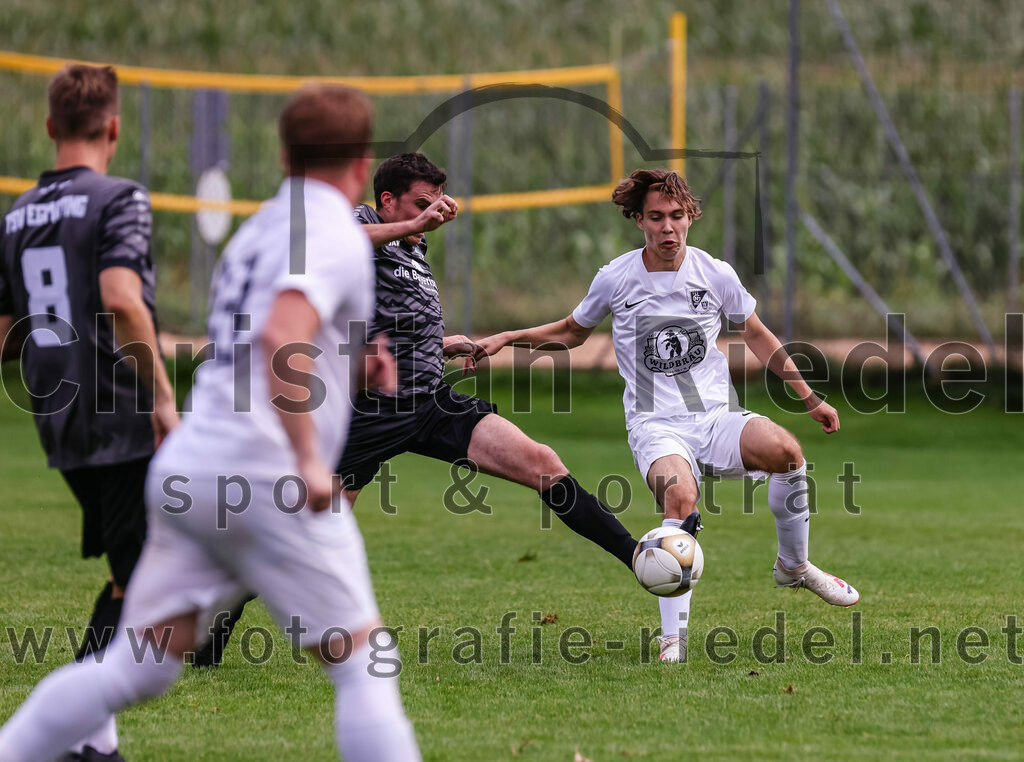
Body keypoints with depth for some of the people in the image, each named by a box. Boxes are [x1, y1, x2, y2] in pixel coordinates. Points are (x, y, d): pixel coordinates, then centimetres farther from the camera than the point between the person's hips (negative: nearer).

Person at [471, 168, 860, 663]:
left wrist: (810, 398, 17)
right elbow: (571, 333, 19)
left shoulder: (714, 274, 2)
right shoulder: (615, 279, 0)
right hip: (654, 424, -2)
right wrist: (506, 339, 7)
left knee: (784, 449, -29)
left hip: (717, 417, 2)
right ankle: (673, 636, -30)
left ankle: (793, 566, -3)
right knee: (681, 497, -35)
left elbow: (756, 335, 17)